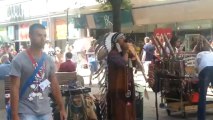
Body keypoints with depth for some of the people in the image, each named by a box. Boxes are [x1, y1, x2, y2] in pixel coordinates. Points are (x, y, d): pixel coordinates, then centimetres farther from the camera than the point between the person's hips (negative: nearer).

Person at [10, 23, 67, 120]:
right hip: (26, 112, -5)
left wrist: (62, 108, 11)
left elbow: (54, 85, 12)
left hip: (45, 111, 5)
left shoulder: (49, 60, 7)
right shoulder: (19, 60, -8)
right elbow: (15, 88, -10)